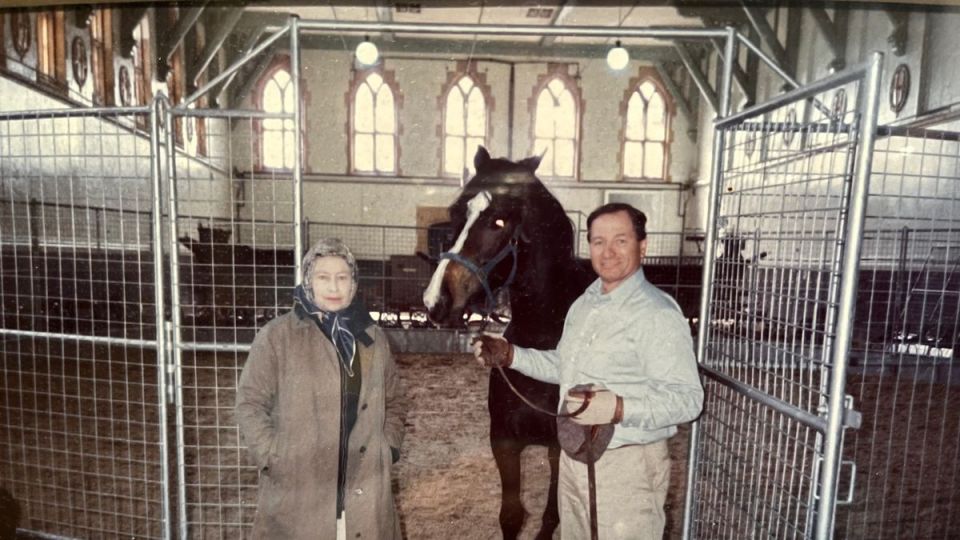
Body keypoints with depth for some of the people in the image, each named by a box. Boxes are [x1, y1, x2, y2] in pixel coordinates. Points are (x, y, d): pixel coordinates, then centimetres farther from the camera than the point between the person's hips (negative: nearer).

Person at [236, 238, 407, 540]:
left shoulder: (373, 338, 6)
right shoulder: (277, 336, -7)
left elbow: (394, 401, 15)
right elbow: (250, 403, -3)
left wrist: (390, 446, 4)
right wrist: (273, 458, -9)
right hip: (296, 494, -3)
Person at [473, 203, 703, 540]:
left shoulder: (659, 314, -20)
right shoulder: (584, 304, 6)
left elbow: (687, 399, -23)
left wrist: (619, 408, -37)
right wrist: (509, 355, 7)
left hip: (627, 465, -7)